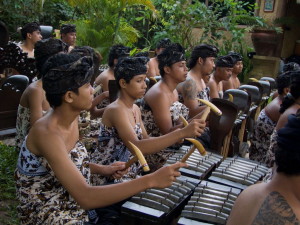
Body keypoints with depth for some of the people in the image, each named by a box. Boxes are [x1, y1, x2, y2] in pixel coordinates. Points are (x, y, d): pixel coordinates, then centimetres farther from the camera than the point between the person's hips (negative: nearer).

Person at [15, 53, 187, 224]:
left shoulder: (72, 119, -2)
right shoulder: (47, 133, -28)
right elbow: (85, 197, -35)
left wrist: (102, 169, -5)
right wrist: (151, 180, -37)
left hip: (74, 205, 8)